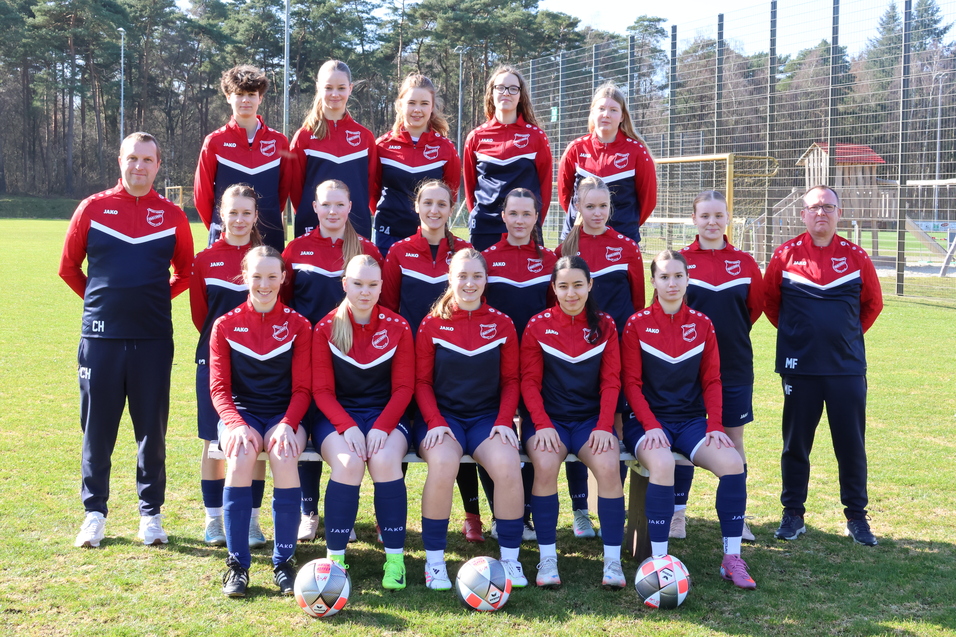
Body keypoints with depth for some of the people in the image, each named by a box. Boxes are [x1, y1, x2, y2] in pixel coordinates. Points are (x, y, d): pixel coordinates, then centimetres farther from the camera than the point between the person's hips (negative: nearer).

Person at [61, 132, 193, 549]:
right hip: (101, 337, 0)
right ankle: (94, 512, 15)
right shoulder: (93, 209, 3)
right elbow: (68, 267, 12)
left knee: (152, 428, 4)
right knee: (97, 426, 5)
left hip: (153, 338, 0)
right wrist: (100, 298, 11)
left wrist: (156, 298, 8)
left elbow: (185, 274, 16)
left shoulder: (172, 217, 5)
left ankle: (151, 514, 15)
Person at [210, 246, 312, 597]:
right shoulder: (226, 325, 4)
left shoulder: (298, 325, 3)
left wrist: (287, 424, -20)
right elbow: (219, 388, -1)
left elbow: (302, 388, 0)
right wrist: (237, 425, -20)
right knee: (241, 456, -34)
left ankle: (284, 560, -20)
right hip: (241, 412, 0)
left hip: (284, 413, 0)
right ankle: (236, 562, -23)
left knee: (283, 456, -34)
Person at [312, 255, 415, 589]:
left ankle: (395, 557, -21)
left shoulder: (397, 328, 0)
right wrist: (348, 427, -21)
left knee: (385, 461, -31)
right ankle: (335, 557, -19)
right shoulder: (326, 329, -2)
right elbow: (322, 390, -4)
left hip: (386, 414, 1)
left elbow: (404, 387, -1)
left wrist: (381, 427, -17)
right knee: (348, 463, -32)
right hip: (337, 415, 0)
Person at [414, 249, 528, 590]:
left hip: (487, 417, 1)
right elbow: (421, 382, 2)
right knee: (443, 464, -34)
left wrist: (503, 421, -8)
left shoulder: (502, 324, 6)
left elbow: (511, 380, 8)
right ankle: (434, 561, -18)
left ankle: (510, 559, -12)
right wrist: (435, 423, -13)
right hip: (443, 415, -1)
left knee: (508, 464, -30)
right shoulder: (432, 324, 3)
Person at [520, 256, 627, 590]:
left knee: (609, 466, -27)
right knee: (545, 465, -31)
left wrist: (604, 426, -11)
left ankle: (613, 559, -16)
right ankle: (547, 558, -19)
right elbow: (529, 381, -1)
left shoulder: (604, 325, 5)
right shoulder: (538, 325, 1)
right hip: (549, 417, -1)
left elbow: (611, 381, 2)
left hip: (591, 418, 1)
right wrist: (543, 425, -15)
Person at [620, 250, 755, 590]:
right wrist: (651, 426, -17)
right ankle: (659, 560, -28)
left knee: (733, 463, -24)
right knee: (662, 463, -36)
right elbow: (631, 383, -4)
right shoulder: (637, 325, -1)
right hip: (649, 421, -3)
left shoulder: (702, 325, 8)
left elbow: (712, 381, 8)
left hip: (691, 419, 3)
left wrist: (715, 426, -6)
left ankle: (732, 559, -13)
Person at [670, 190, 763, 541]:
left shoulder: (745, 263, 2)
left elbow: (755, 307, 12)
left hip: (734, 365, 2)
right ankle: (677, 515, 12)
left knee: (733, 439, 8)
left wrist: (731, 334, 9)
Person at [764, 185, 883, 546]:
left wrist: (849, 334, 11)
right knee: (796, 442, 6)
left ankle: (856, 516, 15)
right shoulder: (786, 255, -1)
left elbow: (873, 304, 14)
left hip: (848, 366, 1)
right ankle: (793, 514, 18)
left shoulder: (855, 257, 2)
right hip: (800, 367, 0)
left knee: (851, 443, 4)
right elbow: (769, 301, 11)